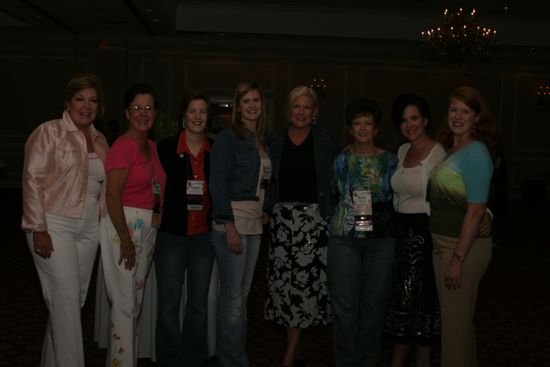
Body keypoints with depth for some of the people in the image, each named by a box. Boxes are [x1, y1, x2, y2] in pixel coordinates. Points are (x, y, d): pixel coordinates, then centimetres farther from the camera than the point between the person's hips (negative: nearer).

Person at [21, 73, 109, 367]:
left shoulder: (100, 141, 13)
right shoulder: (49, 132, -4)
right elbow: (32, 179, -9)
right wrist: (38, 228, -15)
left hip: (88, 229, 6)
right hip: (54, 226, -6)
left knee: (75, 299, 10)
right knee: (66, 298, -10)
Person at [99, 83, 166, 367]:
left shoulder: (152, 146, 12)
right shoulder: (124, 145, -12)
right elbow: (112, 197, -16)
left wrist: (158, 216, 7)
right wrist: (126, 240, -17)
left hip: (148, 229, 8)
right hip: (123, 225, -8)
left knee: (137, 301, 16)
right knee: (125, 303, -2)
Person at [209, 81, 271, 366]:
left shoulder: (260, 140, 15)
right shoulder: (228, 137, -6)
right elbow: (218, 183, -13)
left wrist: (263, 211, 6)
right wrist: (230, 226, -18)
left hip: (254, 224, 7)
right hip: (231, 221, -7)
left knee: (243, 293, 12)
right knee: (232, 295, -4)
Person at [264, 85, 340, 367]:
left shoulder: (326, 140, 3)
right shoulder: (275, 142, 10)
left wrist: (334, 213, -3)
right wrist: (267, 210, 5)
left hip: (314, 217, -2)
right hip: (282, 217, 3)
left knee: (307, 279, -7)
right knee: (282, 280, 2)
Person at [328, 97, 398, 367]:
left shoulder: (390, 160, 6)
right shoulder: (340, 160, 5)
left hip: (380, 241, 1)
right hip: (344, 238, 0)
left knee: (374, 304, 6)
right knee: (344, 304, -1)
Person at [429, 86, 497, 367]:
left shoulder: (475, 152, -15)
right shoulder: (450, 149, 11)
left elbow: (476, 211, -20)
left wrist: (458, 258, -22)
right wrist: (446, 253, 8)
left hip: (463, 246, -9)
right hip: (442, 244, 9)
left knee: (456, 320, 2)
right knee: (452, 315, 19)